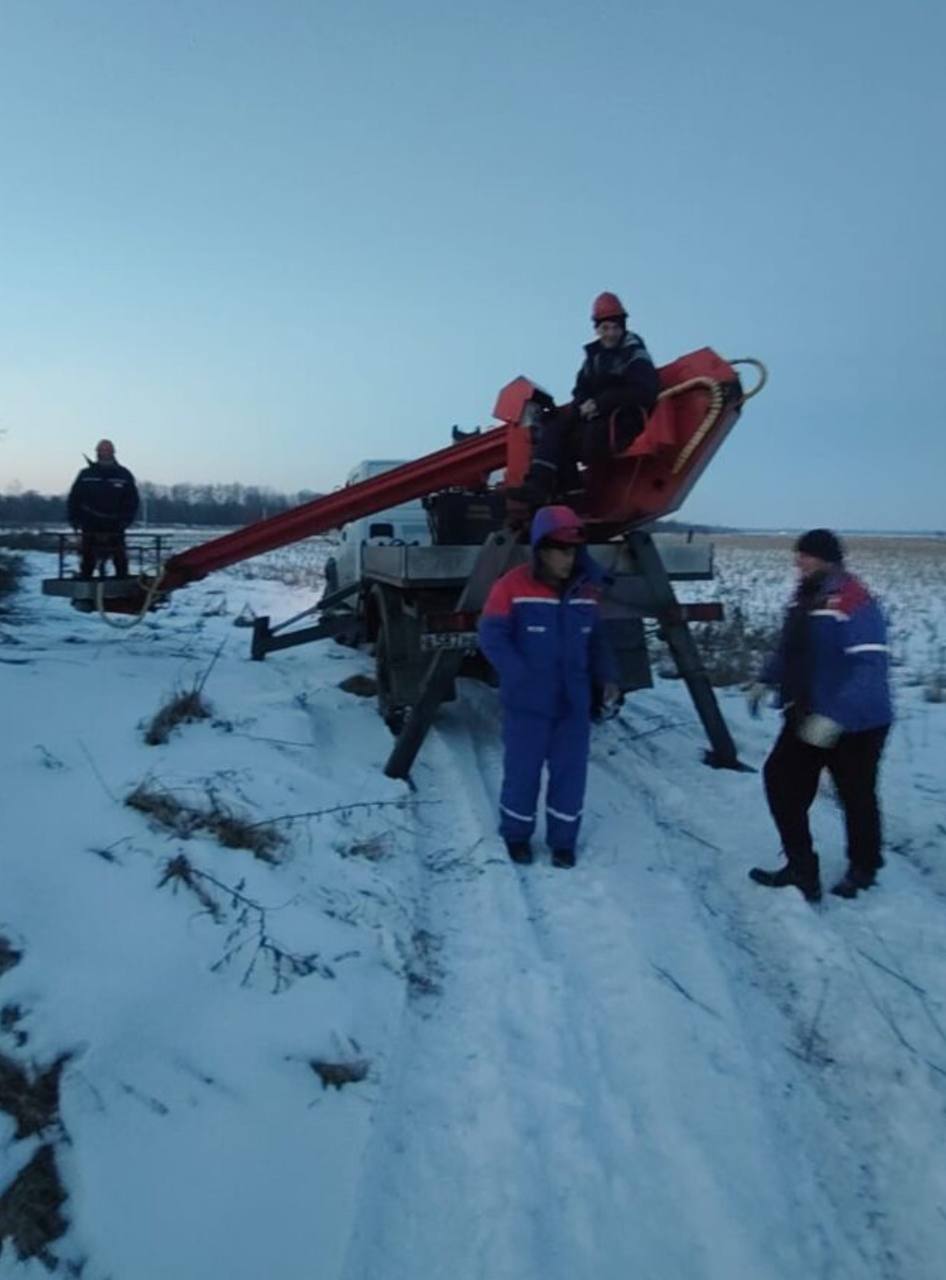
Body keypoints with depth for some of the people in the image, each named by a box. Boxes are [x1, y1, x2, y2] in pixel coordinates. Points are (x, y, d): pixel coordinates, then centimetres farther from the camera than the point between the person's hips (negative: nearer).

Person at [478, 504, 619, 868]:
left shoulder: (585, 590, 5)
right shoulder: (513, 586, -12)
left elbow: (595, 638, 16)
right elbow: (491, 636, -12)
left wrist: (606, 676, 3)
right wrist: (520, 677, -21)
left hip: (574, 701, 5)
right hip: (528, 702, -4)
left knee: (570, 772, 10)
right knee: (523, 769, 7)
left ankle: (563, 840, 27)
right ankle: (516, 834, 29)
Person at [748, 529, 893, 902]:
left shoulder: (855, 603, -24)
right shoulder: (806, 596, 4)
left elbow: (870, 669, -30)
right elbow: (790, 645, 19)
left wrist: (833, 717, -35)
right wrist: (766, 680, 14)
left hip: (854, 725, -8)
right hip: (807, 717, 9)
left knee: (856, 798, 9)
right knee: (781, 778, 7)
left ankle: (862, 872, 33)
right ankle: (801, 868, 18)